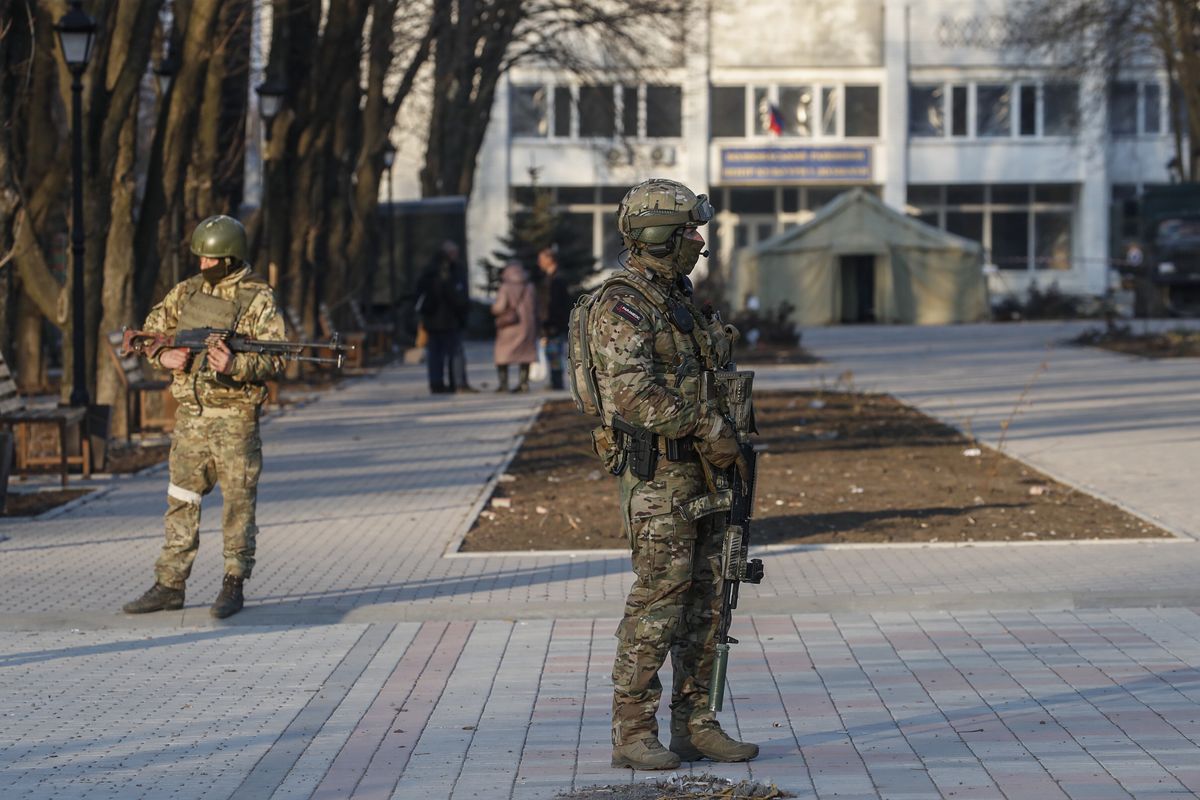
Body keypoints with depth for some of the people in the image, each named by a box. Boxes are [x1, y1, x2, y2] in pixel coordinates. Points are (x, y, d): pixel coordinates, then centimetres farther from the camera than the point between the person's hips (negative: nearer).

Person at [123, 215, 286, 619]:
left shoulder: (258, 298, -7)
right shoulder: (188, 290, 9)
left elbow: (275, 359, -12)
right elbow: (150, 330, 17)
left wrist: (235, 365, -29)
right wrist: (164, 356, -4)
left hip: (234, 417, -5)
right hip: (190, 414, 5)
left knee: (238, 502, 0)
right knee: (181, 500, 7)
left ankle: (234, 586, 7)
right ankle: (169, 585, 12)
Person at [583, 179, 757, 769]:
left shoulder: (676, 300, 17)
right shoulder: (621, 307, -14)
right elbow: (634, 394, -24)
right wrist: (708, 429, -22)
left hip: (699, 473, 9)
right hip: (657, 475, -9)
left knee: (705, 603, 8)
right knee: (656, 604, -8)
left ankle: (694, 725, 13)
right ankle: (633, 735, -3)